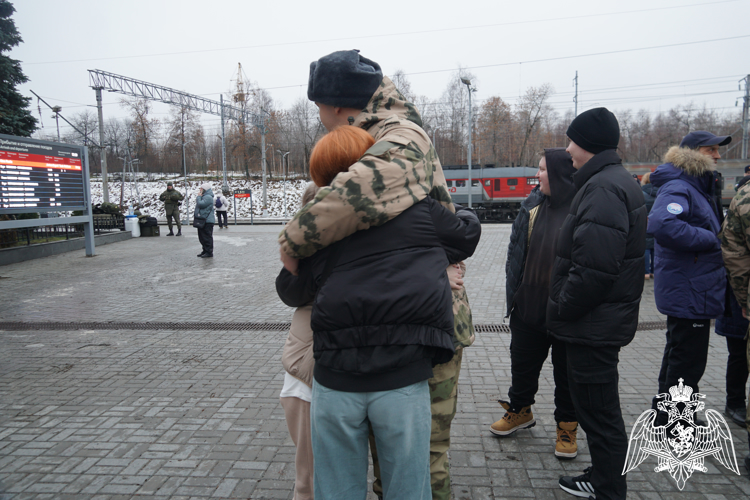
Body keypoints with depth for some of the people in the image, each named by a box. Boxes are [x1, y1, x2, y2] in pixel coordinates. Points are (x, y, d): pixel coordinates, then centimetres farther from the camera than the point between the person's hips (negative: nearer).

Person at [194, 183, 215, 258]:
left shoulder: (208, 197, -13)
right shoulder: (204, 196, 21)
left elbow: (201, 204, -23)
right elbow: (198, 205, 30)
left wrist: (198, 196, -11)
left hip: (207, 221, -11)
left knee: (207, 237, -7)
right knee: (202, 237, 15)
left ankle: (209, 252, -4)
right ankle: (205, 250, 23)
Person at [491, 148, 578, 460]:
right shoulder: (533, 205, 3)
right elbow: (516, 250, 6)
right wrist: (513, 293, 3)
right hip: (529, 305, 5)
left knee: (566, 371, 13)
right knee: (522, 363, 20)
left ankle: (567, 426, 32)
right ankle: (520, 410, 42)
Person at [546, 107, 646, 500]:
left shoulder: (603, 188, -20)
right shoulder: (616, 181, 14)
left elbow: (594, 268, -29)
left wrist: (562, 309, -15)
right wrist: (564, 309, 17)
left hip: (593, 326, -11)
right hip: (599, 322, 11)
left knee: (599, 412, 3)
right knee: (596, 406, 21)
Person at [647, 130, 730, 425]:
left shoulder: (697, 187, 15)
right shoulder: (678, 188, -19)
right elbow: (660, 224, -39)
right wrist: (711, 239, -27)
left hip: (691, 293, 11)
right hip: (689, 294, -11)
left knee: (679, 358, 22)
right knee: (687, 364, -1)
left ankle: (664, 413, 39)